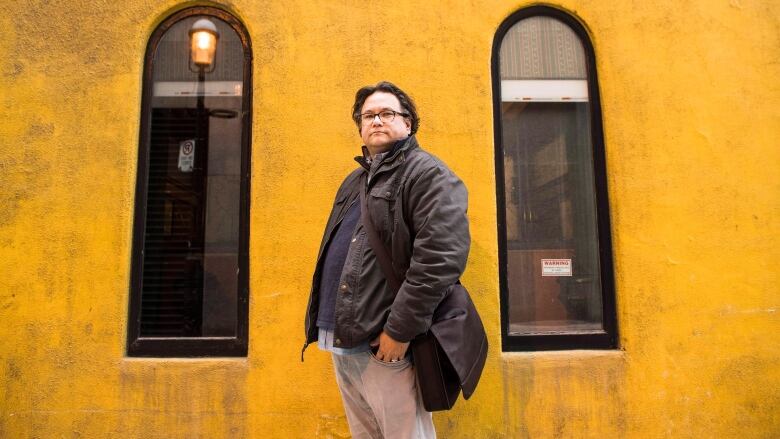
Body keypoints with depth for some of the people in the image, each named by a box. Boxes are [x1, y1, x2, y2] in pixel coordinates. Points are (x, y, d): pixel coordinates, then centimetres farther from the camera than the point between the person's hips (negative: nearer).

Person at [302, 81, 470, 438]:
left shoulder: (427, 174, -8)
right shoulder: (353, 181, 18)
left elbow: (442, 257, -20)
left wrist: (399, 331, -20)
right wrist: (324, 323, 15)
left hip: (384, 344, -8)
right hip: (340, 341, 8)